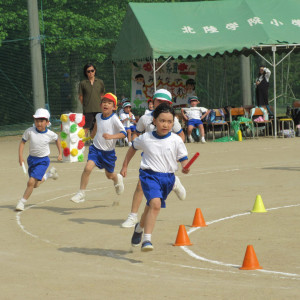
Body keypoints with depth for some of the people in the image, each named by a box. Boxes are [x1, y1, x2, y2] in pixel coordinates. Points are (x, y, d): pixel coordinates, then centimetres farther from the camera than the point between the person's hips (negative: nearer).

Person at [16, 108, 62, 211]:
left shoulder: (50, 134, -13)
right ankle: (49, 174, 44)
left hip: (43, 161, -3)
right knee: (35, 184, 16)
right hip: (31, 159, 3)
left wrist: (60, 153, 14)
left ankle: (22, 202, -3)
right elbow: (23, 142, -2)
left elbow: (57, 140, 9)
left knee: (31, 182, -17)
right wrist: (20, 156, -11)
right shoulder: (29, 131, -13)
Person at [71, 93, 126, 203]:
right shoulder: (98, 116, -1)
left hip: (109, 152, -2)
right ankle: (81, 193, -10)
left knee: (110, 175, 16)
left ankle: (117, 179, 54)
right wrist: (92, 134, 35)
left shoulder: (114, 119, -18)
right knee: (88, 168, -20)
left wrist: (111, 136, -39)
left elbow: (123, 133, -24)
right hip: (96, 148, 2)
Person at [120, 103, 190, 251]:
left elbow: (183, 159, 1)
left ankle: (139, 228, 48)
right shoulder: (145, 138, -3)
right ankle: (147, 239, -23)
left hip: (168, 177, 3)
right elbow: (133, 147, 16)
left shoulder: (176, 141, -5)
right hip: (149, 175, -3)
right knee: (155, 203, -25)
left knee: (151, 207, 17)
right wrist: (125, 166, 22)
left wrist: (185, 167, -22)